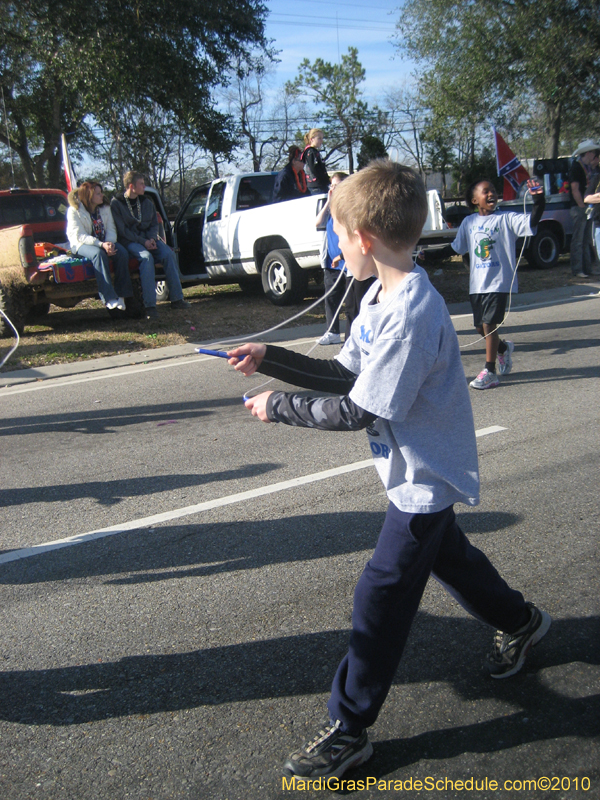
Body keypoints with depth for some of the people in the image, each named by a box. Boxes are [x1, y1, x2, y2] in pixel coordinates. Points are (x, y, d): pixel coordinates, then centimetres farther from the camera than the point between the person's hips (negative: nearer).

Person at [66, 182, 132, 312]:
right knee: (99, 254, -38)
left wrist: (110, 243, -22)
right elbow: (80, 236, -18)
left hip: (104, 242, 5)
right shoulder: (74, 211, -10)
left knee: (122, 253, -26)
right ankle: (110, 299, -44)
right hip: (82, 244, -5)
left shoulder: (105, 208, 7)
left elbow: (111, 229, 2)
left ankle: (121, 294, -26)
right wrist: (101, 245, -32)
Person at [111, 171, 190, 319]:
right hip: (129, 241, -5)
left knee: (168, 253, -21)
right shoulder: (116, 203, -3)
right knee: (146, 257, -34)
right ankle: (150, 305, -37)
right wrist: (143, 242, -19)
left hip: (147, 238, 5)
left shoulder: (147, 203, 14)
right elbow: (122, 230, -11)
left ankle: (176, 298, -20)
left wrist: (151, 238, -8)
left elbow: (154, 224, 15)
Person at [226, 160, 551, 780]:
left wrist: (278, 406, -18)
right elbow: (345, 376, 4)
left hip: (425, 479, -10)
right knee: (448, 557, 28)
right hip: (424, 474, 10)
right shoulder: (380, 298, 1)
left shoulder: (411, 314, -30)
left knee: (379, 599, -1)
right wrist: (270, 359, -2)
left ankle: (348, 730, 15)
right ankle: (520, 622, 54)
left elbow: (358, 412, -28)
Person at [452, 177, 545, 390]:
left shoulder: (506, 219, -4)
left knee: (489, 324, -9)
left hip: (499, 281, -5)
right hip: (477, 283, 5)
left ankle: (490, 371, 2)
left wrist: (538, 200, -34)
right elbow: (456, 247, 20)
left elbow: (531, 222, -19)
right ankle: (503, 348, 42)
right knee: (480, 327, 12)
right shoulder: (469, 222, 9)